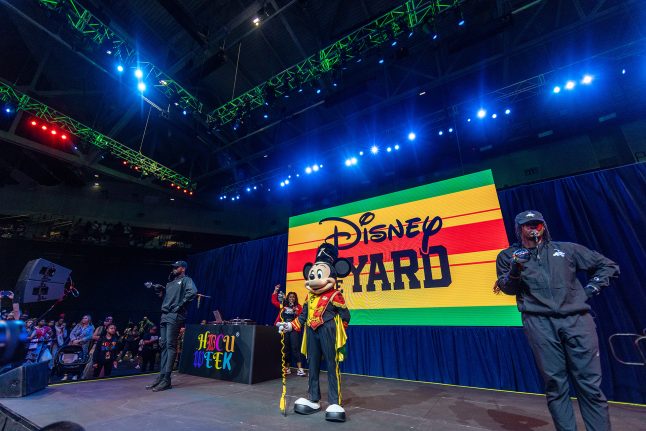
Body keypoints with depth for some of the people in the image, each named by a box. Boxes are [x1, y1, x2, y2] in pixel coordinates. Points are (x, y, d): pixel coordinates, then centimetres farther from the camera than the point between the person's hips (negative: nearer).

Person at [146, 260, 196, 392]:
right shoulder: (171, 283, 26)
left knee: (170, 345, -9)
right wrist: (160, 291, 9)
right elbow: (165, 298, 26)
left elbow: (192, 292, -19)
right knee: (163, 345, 9)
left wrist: (181, 305, -17)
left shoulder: (186, 280, 0)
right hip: (164, 315, 9)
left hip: (175, 316, -9)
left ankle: (166, 380, -8)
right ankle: (161, 376, 15)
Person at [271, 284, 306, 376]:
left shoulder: (298, 307, 2)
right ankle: (287, 368, 22)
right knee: (286, 349, 10)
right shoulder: (283, 305, 9)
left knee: (295, 348, -6)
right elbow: (274, 301, 12)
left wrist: (297, 313, -19)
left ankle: (300, 369, -4)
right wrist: (275, 291, 7)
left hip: (294, 330, -3)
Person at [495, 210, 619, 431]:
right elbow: (509, 289, 3)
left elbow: (608, 265, 23)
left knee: (590, 383, 3)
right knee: (555, 383, 1)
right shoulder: (508, 255, 10)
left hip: (577, 319, 2)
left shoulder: (566, 249, 16)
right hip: (539, 323, -2)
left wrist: (590, 289, 9)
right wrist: (515, 269, -16)